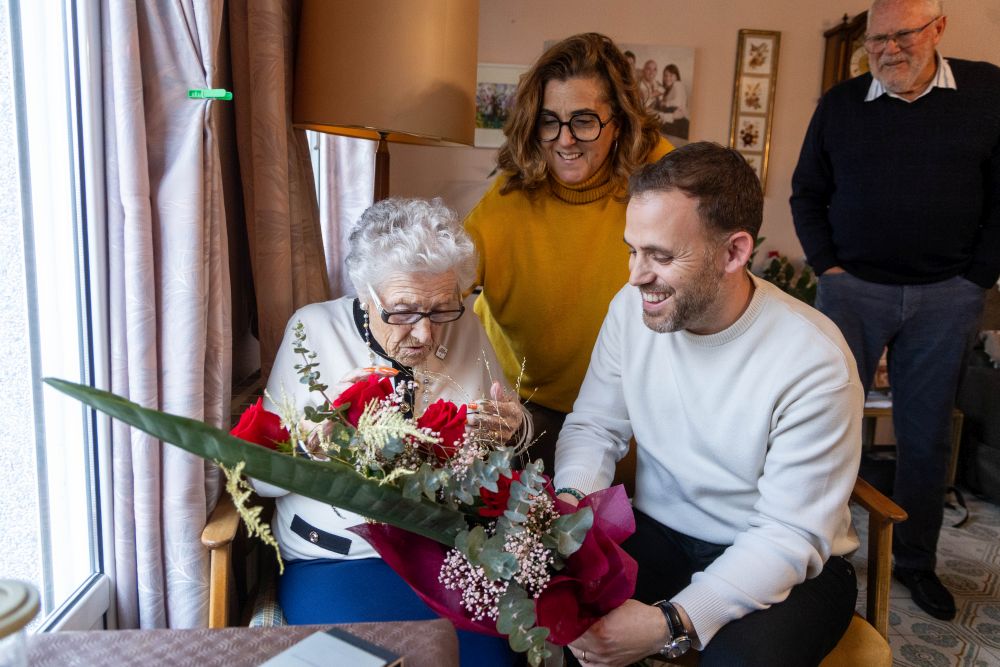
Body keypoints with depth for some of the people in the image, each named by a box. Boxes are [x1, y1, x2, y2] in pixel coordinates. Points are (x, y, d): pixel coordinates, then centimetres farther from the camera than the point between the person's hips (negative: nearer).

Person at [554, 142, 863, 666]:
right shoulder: (631, 307, -8)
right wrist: (571, 500, -21)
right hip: (657, 537, 4)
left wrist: (671, 624, -31)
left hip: (789, 564, -3)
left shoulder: (814, 361, -22)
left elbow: (791, 537, -20)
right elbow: (594, 426, 1)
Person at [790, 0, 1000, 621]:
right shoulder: (840, 103, 4)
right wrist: (826, 265, -1)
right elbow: (807, 193, 10)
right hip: (853, 287, 0)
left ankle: (916, 561, 26)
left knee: (927, 435, 10)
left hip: (946, 297, 0)